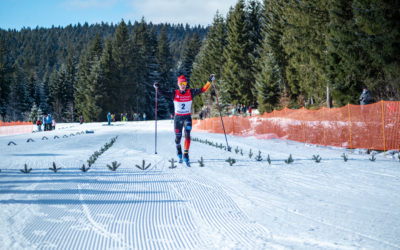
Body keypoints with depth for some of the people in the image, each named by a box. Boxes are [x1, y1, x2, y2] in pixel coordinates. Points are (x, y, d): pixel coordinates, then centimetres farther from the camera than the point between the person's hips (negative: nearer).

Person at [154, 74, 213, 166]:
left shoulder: (191, 92, -5)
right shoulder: (174, 93, -6)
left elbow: (203, 89, -5)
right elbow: (163, 93, -5)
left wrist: (209, 81, -15)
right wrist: (158, 88, -23)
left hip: (187, 117, 0)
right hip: (177, 118, 0)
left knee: (187, 135, -20)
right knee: (178, 138, 9)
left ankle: (186, 155, -21)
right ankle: (179, 155, 33)